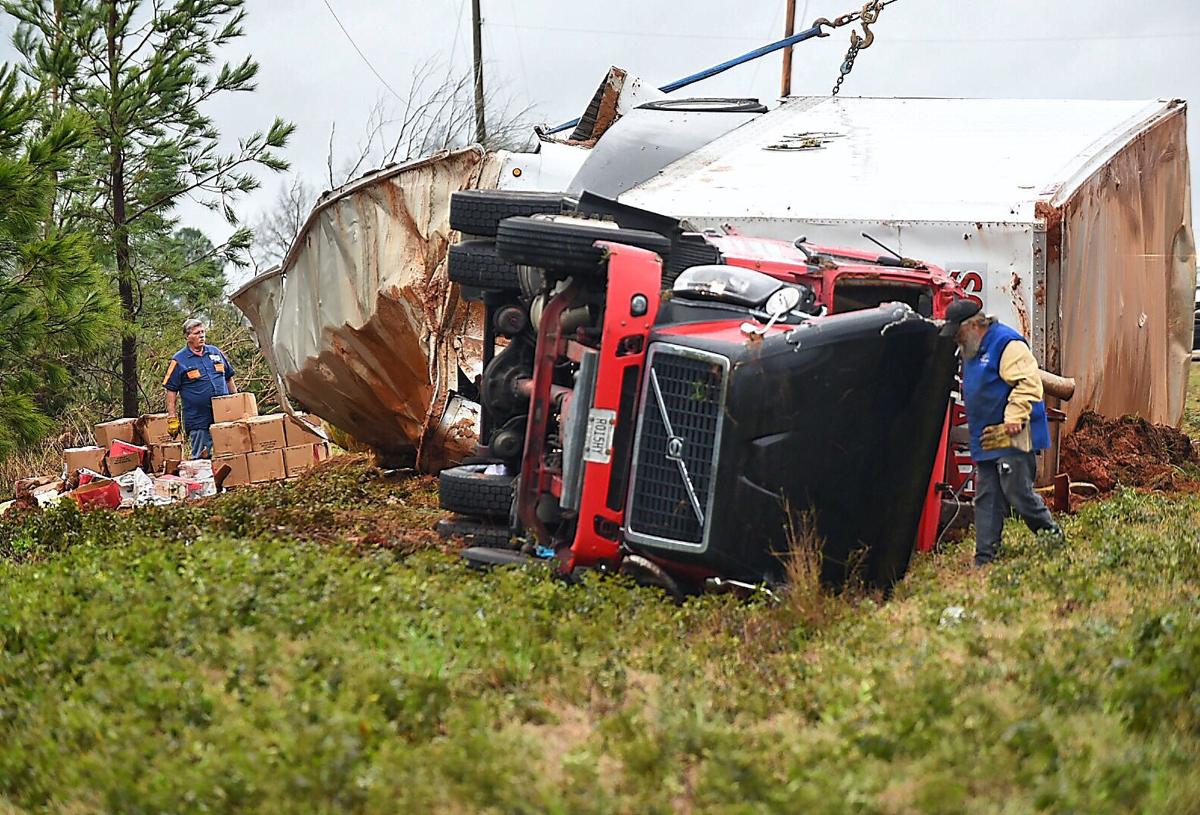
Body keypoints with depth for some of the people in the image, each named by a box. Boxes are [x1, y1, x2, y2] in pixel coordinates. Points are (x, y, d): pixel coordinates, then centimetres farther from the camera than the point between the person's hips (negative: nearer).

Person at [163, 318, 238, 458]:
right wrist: (172, 419, -7)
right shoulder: (179, 361, -2)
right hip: (198, 423, -4)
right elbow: (171, 391, -2)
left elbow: (229, 379, 20)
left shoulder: (216, 352, 11)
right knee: (201, 459, 0)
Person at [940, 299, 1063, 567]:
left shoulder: (1007, 344, -13)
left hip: (1012, 440, -9)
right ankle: (984, 558, 9)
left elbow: (1028, 384, -21)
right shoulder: (971, 351, 18)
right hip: (986, 441, 9)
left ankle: (1053, 537, 13)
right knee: (986, 499, 7)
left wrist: (1013, 420, -24)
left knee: (1017, 492, -7)